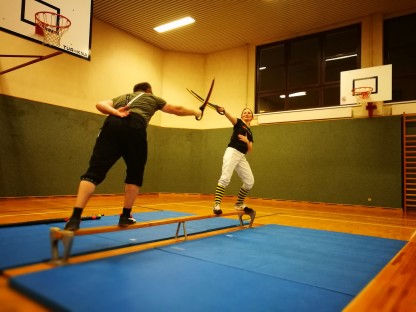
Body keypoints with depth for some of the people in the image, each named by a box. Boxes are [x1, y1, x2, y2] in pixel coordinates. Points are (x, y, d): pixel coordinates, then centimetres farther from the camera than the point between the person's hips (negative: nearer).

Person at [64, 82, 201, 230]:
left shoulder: (122, 97, 38)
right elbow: (177, 110, 44)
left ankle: (75, 217, -18)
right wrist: (195, 112, 58)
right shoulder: (152, 98, 32)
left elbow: (100, 104, 18)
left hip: (112, 125, 2)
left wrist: (116, 113, 4)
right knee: (135, 175, 15)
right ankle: (125, 216, 15)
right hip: (135, 128, -2)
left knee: (94, 171, -5)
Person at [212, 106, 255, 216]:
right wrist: (223, 111, -38)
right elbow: (231, 117, -15)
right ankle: (216, 205, -27)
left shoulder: (250, 133, 23)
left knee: (249, 181, 5)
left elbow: (250, 150, 17)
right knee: (225, 177, -22)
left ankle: (239, 204, 21)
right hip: (232, 152, -7)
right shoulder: (238, 123, 8)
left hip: (242, 157, 7)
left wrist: (247, 141, -4)